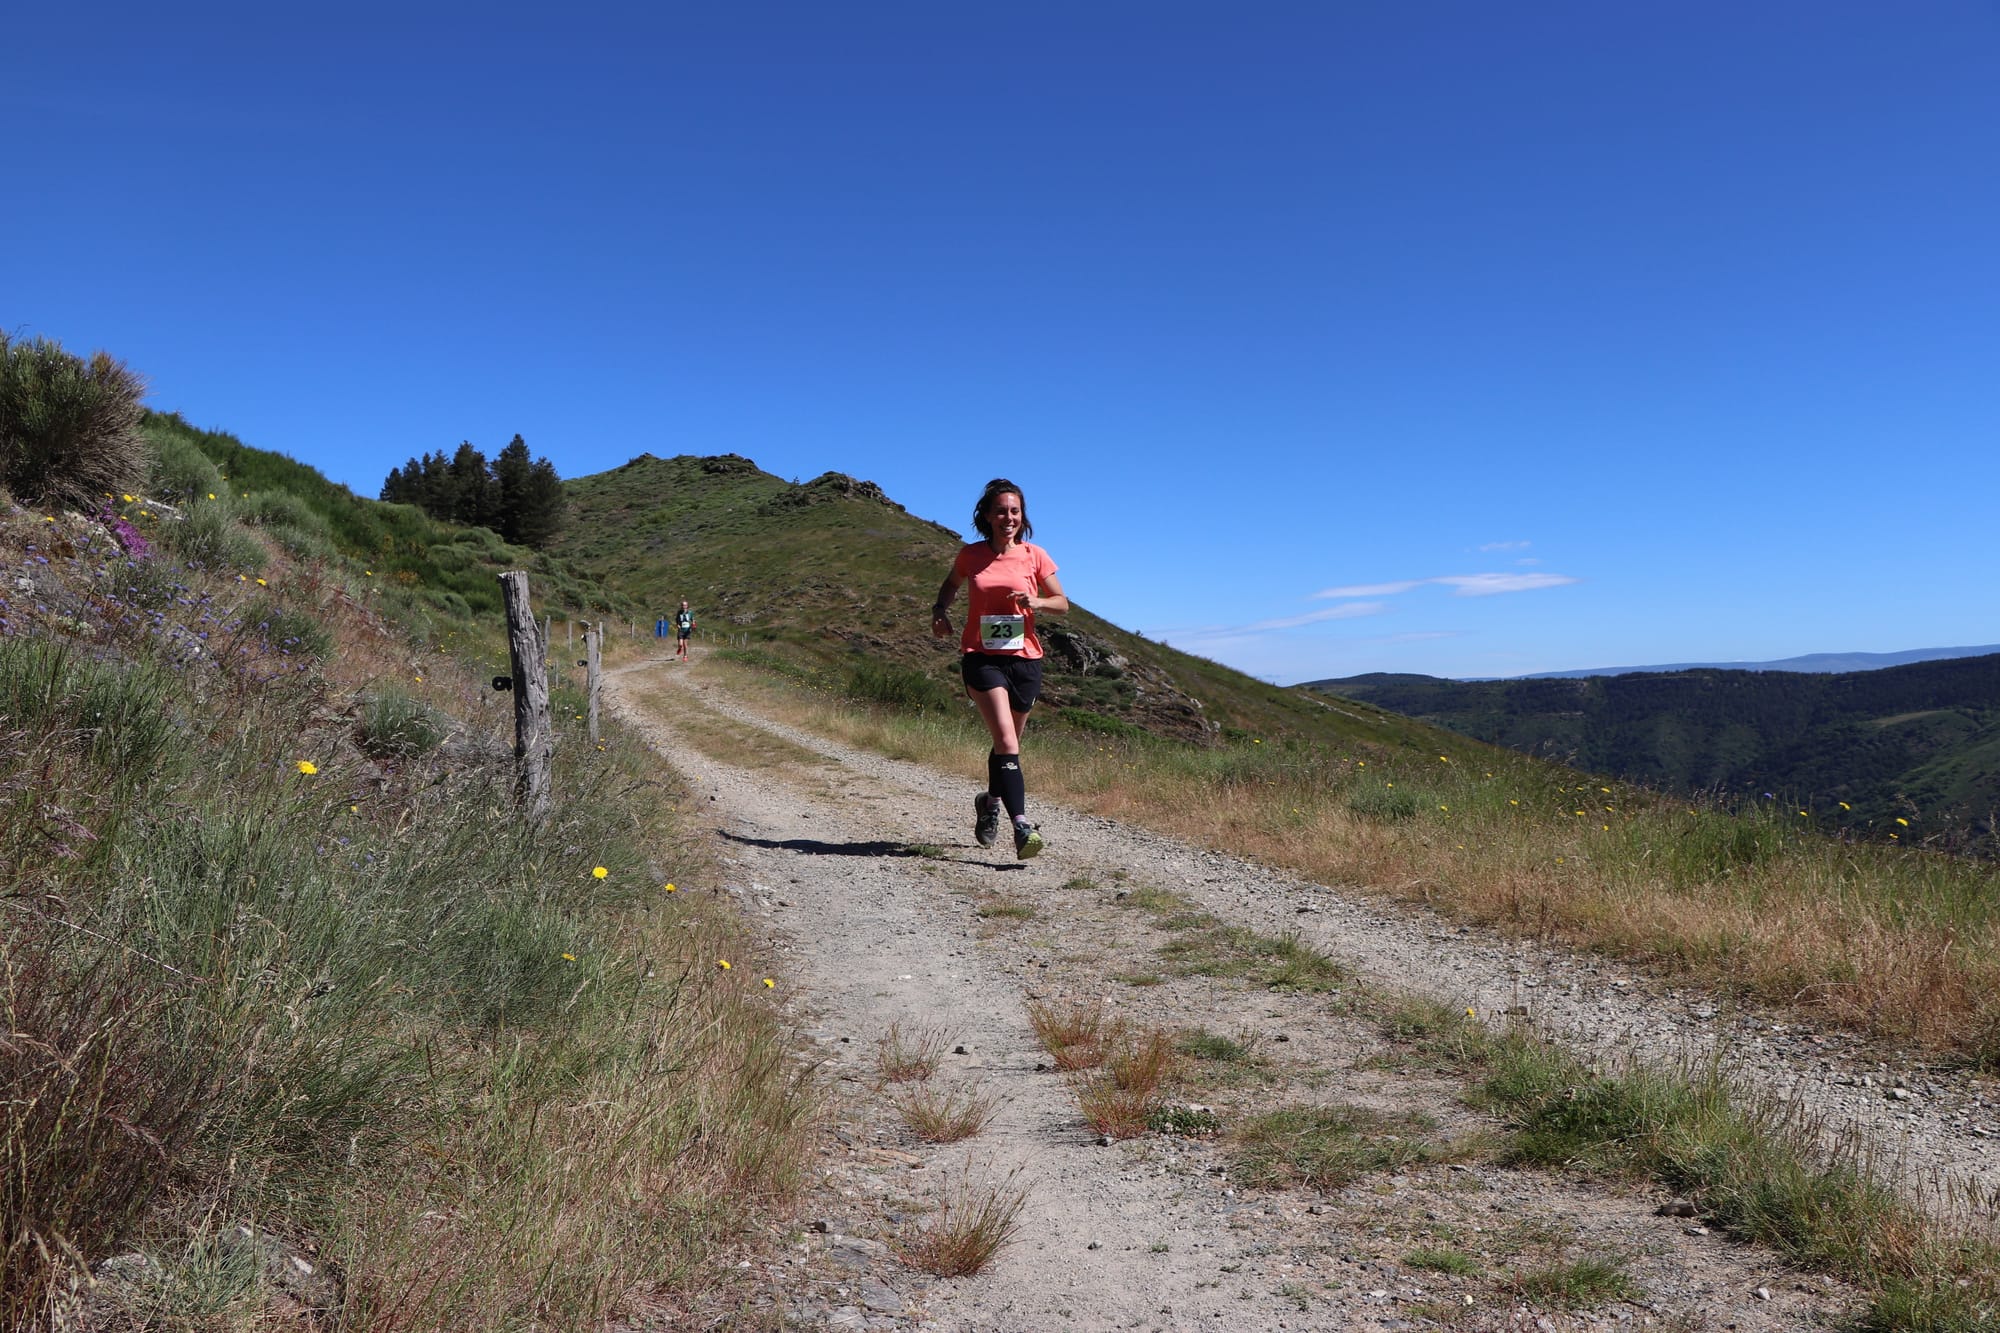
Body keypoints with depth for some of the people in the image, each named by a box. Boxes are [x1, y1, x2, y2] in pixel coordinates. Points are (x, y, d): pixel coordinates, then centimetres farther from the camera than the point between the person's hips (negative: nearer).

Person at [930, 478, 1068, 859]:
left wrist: (1036, 602, -14)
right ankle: (1021, 827, -24)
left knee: (1008, 743, 14)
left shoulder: (1034, 556, 3)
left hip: (1025, 659, 2)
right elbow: (950, 585, 22)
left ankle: (991, 801, 42)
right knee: (1006, 740, -18)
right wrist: (940, 610, 2)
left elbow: (1062, 603, 7)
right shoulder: (971, 556, 3)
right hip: (982, 658, -2)